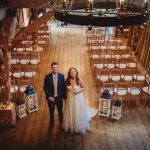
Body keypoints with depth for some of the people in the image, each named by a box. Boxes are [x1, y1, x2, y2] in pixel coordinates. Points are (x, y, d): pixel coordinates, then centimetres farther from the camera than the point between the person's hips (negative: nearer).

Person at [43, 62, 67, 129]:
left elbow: (64, 87, -3)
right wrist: (49, 96, -14)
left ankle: (61, 123, 36)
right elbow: (45, 88, -6)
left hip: (59, 97, 0)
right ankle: (51, 123, 37)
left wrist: (64, 97, -4)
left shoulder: (61, 76, -6)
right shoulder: (47, 77, -9)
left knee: (60, 111, 14)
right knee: (51, 112, 16)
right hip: (51, 97, 0)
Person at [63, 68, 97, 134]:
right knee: (70, 113, 14)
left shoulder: (79, 80, -16)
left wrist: (78, 91, -23)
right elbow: (67, 89, 8)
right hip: (70, 99, 3)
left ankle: (80, 128, 27)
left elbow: (83, 88, -6)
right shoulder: (67, 80, -6)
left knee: (79, 113, 7)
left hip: (78, 98, -3)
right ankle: (71, 127, 35)